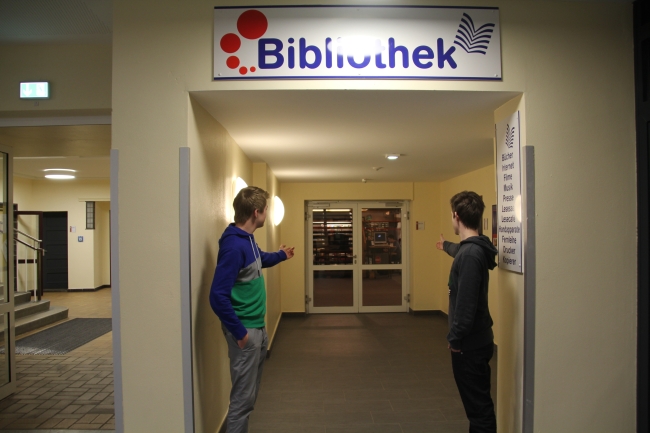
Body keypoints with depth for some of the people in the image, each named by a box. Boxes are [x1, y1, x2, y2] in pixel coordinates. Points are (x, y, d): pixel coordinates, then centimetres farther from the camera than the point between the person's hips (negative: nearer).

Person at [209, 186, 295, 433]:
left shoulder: (248, 239, 5)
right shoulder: (234, 245, -25)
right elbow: (218, 296, -26)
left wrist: (281, 255, 43)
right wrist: (239, 332, -20)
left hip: (258, 327, 10)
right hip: (245, 330, -10)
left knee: (251, 392, 21)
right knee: (243, 396, 3)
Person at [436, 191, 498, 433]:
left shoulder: (470, 255, -24)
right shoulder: (474, 248, 7)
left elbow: (465, 304, -26)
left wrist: (455, 338, -15)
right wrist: (446, 245, 54)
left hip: (470, 344, -10)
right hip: (476, 340, 10)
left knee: (478, 406, 1)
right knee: (478, 402, 20)